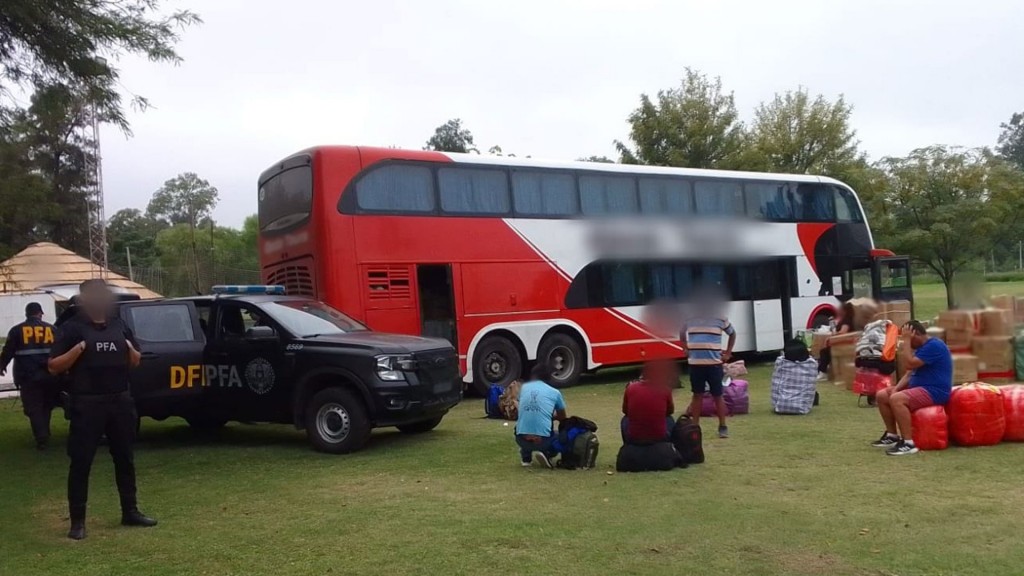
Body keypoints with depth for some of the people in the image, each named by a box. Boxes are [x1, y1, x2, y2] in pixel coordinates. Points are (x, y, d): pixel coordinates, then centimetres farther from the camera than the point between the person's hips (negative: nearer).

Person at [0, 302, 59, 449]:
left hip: (28, 377, -2)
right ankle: (45, 435, 21)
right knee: (46, 406, 17)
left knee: (34, 409, 1)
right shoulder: (51, 329, 8)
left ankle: (42, 439, -6)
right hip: (50, 376, 2)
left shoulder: (17, 330, 3)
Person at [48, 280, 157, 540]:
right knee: (81, 462, -1)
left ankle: (130, 511, 23)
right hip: (87, 404, -5)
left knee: (125, 458, 12)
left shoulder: (119, 325, 12)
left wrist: (129, 349, -3)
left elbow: (136, 362, 18)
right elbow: (53, 367, -6)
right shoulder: (73, 327, -3)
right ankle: (77, 521, 6)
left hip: (120, 401, 5)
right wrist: (78, 349, -19)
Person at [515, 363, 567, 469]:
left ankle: (526, 457, 22)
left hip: (521, 439, 3)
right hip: (543, 440, -3)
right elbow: (563, 419, 24)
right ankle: (546, 454, 1)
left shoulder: (524, 388, 13)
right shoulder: (554, 392, 8)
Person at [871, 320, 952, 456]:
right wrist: (896, 389, 1)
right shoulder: (922, 347, 18)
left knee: (896, 399, -32)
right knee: (882, 395, 3)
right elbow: (910, 372, 17)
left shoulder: (934, 345, -16)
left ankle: (908, 443, -29)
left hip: (934, 391, -11)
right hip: (919, 388, 11)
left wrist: (906, 340, -16)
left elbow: (910, 364, -24)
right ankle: (892, 435, 10)